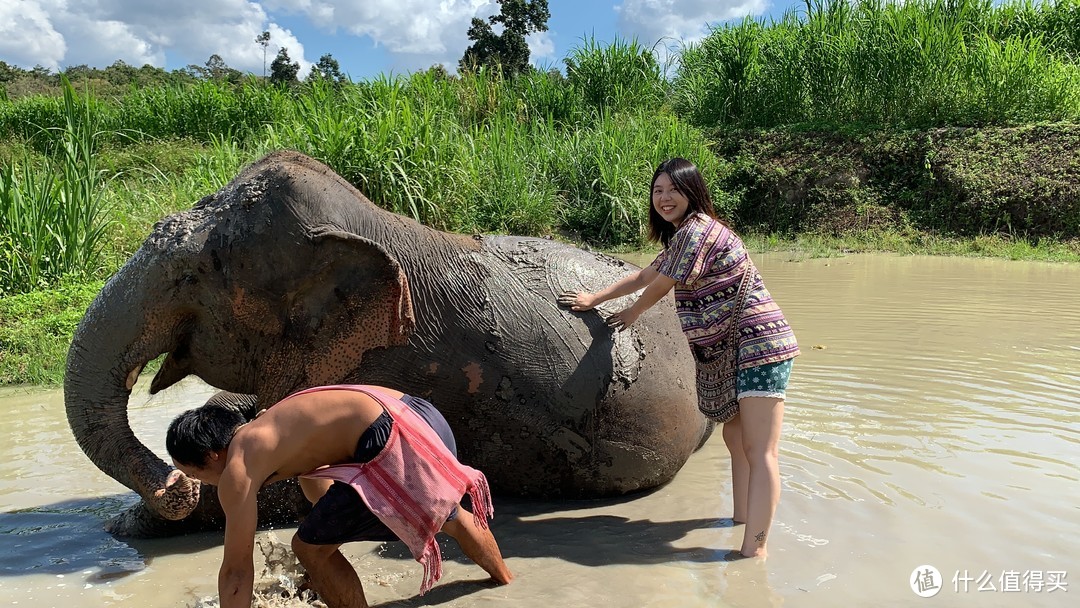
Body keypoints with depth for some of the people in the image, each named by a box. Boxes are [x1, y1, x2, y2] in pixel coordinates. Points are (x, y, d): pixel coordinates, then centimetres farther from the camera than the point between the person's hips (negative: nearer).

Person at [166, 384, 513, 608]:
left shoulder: (237, 470, 0)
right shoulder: (266, 431, 26)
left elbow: (236, 570, 4)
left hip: (397, 445, -10)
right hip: (420, 416, 10)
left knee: (310, 547, 8)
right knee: (448, 516, 36)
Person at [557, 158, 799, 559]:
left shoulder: (697, 230, -16)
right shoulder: (682, 236, 17)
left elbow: (658, 287, -7)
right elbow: (645, 276, 27)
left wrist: (633, 312, 13)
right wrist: (593, 299, 27)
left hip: (759, 345, -11)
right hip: (731, 350, 11)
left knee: (760, 452, -12)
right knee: (736, 439, 20)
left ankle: (754, 550, -13)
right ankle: (742, 519, 34)